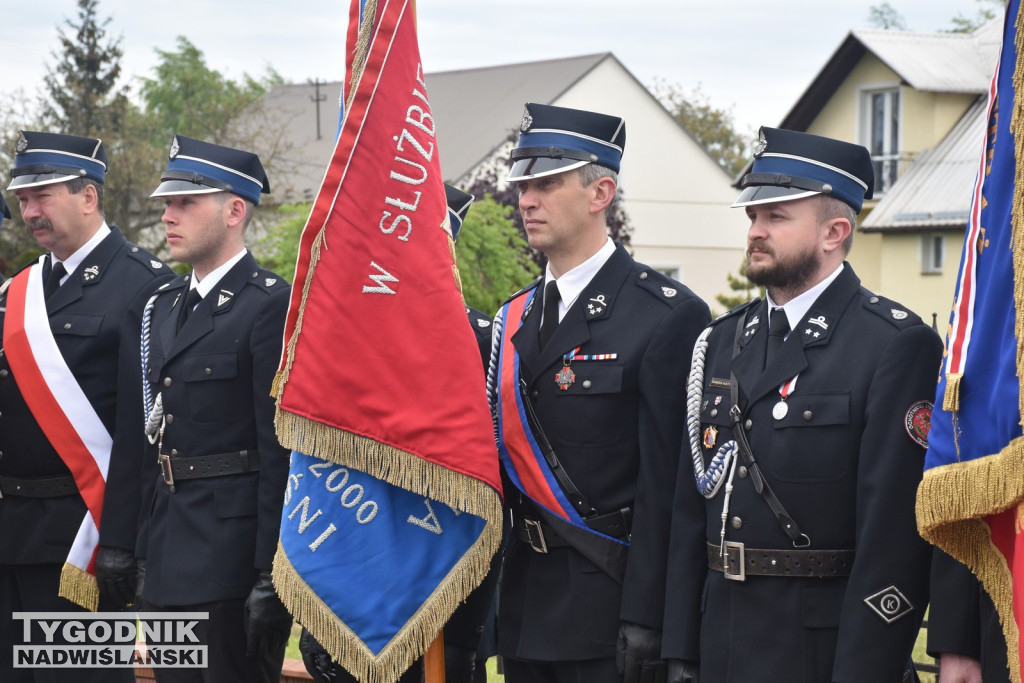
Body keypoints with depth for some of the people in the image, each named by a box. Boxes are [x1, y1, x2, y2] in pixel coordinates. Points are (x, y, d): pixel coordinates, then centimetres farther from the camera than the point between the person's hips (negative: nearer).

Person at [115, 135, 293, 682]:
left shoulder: (273, 307, -11)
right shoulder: (164, 305, 14)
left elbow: (282, 451, -15)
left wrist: (271, 577, -18)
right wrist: (141, 551, 13)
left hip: (233, 556, -8)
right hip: (169, 563, 8)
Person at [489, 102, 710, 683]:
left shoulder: (668, 315, -9)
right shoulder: (516, 319, 13)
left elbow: (665, 482, -14)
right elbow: (504, 460, 14)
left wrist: (645, 619, -18)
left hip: (612, 604, -7)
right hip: (527, 606, 7)